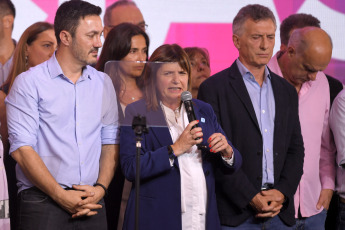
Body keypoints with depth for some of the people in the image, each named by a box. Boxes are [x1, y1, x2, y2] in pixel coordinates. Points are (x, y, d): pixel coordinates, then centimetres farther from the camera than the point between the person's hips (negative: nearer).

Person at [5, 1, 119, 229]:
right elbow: (21, 149, -9)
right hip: (42, 202, -4)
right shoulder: (30, 82, -3)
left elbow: (110, 141, 12)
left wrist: (101, 187, -5)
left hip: (91, 202, 4)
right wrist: (61, 195, -14)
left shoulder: (103, 83, 13)